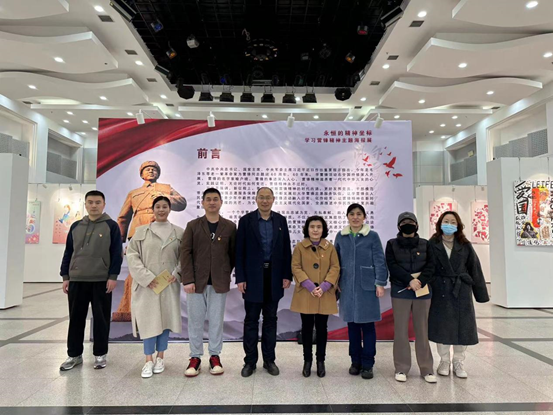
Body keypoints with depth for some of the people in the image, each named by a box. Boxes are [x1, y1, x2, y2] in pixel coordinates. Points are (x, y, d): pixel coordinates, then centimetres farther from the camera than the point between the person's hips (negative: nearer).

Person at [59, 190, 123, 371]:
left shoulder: (111, 226, -1)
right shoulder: (76, 226, 11)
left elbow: (117, 253, -5)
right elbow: (68, 253, 13)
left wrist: (113, 276, -11)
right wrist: (65, 276, 7)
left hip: (102, 281, -3)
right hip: (76, 280, 4)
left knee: (101, 319, 5)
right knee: (76, 318, 10)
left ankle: (100, 354, 18)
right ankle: (74, 354, 23)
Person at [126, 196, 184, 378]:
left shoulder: (179, 232, 4)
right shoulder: (141, 231, 4)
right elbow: (132, 255, -2)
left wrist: (177, 274, -11)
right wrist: (146, 277, -12)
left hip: (169, 284, 1)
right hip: (147, 284, -1)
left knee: (165, 320, 8)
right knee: (149, 321, 1)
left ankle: (160, 357, 23)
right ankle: (149, 360, 13)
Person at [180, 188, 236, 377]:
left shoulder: (230, 227, 4)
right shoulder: (193, 225, 3)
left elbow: (233, 254, 7)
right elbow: (185, 253, -3)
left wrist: (226, 274, 3)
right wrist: (188, 280, -10)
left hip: (219, 282, 0)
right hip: (196, 282, 0)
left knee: (216, 321, 8)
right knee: (195, 321, 7)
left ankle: (215, 356, 22)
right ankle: (195, 357, 21)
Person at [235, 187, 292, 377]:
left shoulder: (281, 220, 5)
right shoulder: (246, 220, -2)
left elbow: (286, 249, 5)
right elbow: (240, 252, -4)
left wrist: (287, 275, 0)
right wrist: (240, 278, -9)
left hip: (274, 276, 2)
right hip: (253, 277, -2)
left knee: (270, 319, 11)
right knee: (251, 320, 7)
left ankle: (269, 359, 24)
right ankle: (250, 361, 20)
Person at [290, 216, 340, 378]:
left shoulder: (330, 247, 3)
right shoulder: (300, 247, -1)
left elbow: (335, 268, 0)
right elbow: (296, 267, -5)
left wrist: (324, 286, -13)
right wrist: (309, 285, -16)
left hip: (325, 295, 1)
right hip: (305, 294, -1)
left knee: (322, 328, 8)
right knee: (307, 327, 8)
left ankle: (320, 361, 22)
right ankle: (307, 360, 22)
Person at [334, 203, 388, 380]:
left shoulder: (372, 236, -1)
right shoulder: (341, 237, 7)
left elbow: (379, 261, -3)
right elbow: (336, 261, 10)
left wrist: (380, 283, -9)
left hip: (367, 286, -2)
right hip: (348, 286, 3)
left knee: (367, 325, 3)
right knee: (352, 324, 10)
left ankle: (367, 364, 14)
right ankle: (355, 361, 23)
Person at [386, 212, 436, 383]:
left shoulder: (425, 244, 9)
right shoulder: (392, 244, 5)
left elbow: (430, 267, 1)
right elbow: (392, 266, -6)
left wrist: (420, 281, -16)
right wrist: (410, 280, -18)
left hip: (422, 291, 1)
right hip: (400, 291, -1)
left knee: (422, 330, 5)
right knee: (401, 330, 2)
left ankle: (427, 369, 15)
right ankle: (401, 368, 11)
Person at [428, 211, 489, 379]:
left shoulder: (465, 246, 2)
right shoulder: (432, 245, -3)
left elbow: (475, 269, 4)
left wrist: (481, 293, 3)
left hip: (461, 291, 2)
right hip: (439, 291, -1)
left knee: (461, 327, 6)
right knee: (442, 326, 7)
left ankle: (458, 363, 22)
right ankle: (444, 361, 23)